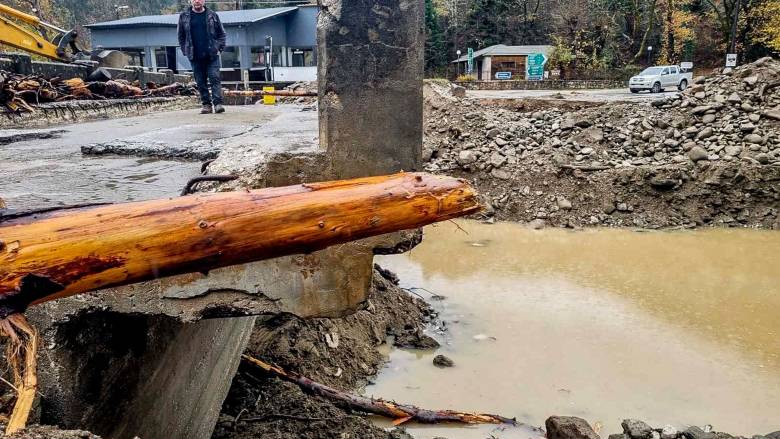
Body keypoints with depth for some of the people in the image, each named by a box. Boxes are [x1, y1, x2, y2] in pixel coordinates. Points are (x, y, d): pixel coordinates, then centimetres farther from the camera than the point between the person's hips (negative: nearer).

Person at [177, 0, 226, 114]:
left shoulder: (213, 15, 6)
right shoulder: (184, 17, 8)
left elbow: (221, 34, 9)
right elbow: (181, 36, 13)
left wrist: (219, 49, -1)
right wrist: (185, 51, 5)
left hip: (212, 55, -2)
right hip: (195, 57, 2)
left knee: (215, 78, -9)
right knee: (200, 82, 4)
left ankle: (218, 103, -11)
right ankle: (206, 104, 10)